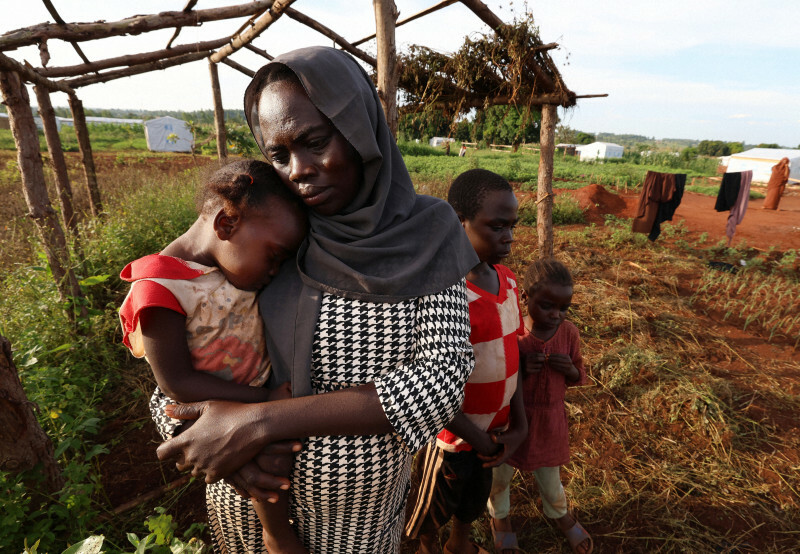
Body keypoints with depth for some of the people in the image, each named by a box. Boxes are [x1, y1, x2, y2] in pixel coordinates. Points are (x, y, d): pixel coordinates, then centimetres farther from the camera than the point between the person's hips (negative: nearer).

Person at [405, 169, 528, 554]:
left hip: (495, 428, 7)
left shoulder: (508, 281, -6)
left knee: (475, 497, 31)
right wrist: (476, 438, -16)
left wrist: (519, 423, -4)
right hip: (454, 435, -6)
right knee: (436, 508, 22)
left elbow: (510, 355, 1)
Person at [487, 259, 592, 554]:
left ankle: (560, 514, 56)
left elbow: (579, 376, 3)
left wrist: (570, 369, -21)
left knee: (550, 476, 23)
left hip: (550, 419, 2)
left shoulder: (569, 332, -13)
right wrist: (521, 370, -31)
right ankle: (499, 515, 51)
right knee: (500, 475, 18)